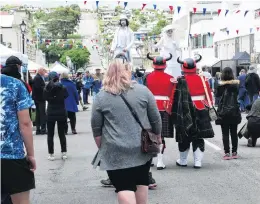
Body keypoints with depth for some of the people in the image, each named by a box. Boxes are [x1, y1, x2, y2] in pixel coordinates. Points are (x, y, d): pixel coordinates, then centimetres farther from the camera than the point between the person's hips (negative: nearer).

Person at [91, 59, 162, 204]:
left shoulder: (101, 97, -1)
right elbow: (156, 119, 3)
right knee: (141, 182, 17)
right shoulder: (143, 91, 1)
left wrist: (102, 148, 14)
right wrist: (157, 138, 17)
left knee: (124, 186, -1)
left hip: (115, 152, -2)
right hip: (142, 148, 2)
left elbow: (96, 128, 2)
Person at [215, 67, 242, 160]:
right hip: (234, 111, 2)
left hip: (224, 111, -2)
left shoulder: (221, 84, -8)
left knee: (225, 134, 1)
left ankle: (227, 153, -2)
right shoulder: (236, 84, -3)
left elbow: (217, 94, 4)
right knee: (234, 133, 10)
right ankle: (234, 152, 14)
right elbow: (238, 94, 7)